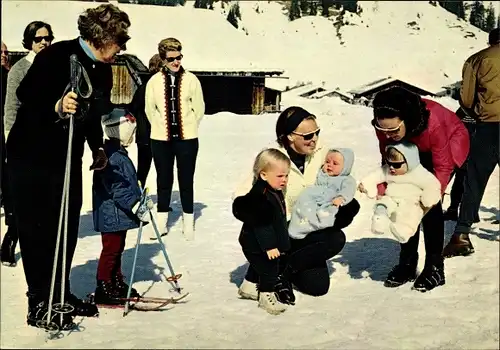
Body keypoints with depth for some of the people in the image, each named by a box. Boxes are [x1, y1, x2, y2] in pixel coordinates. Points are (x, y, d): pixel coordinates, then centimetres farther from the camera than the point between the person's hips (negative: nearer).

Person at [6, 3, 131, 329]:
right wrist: (56, 106, -35)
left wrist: (98, 147, 10)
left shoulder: (103, 70, 8)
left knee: (67, 228, 9)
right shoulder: (57, 55, -16)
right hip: (32, 155, -8)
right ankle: (40, 303, 6)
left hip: (68, 157, 8)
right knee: (37, 229, -2)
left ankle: (60, 294, 21)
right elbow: (25, 94, -20)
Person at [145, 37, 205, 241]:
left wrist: (188, 127, 1)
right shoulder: (154, 81, -1)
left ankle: (188, 222, 16)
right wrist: (161, 127, 4)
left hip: (186, 138, -1)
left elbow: (199, 108, 2)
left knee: (186, 180, 5)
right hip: (161, 139, 1)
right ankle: (162, 222, 21)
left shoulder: (191, 79, -4)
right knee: (164, 180, 11)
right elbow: (150, 109, 7)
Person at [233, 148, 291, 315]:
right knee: (269, 269, -4)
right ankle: (266, 296, 13)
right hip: (257, 245, -10)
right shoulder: (260, 196, -29)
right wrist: (269, 246, -27)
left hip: (272, 242, 10)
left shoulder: (275, 192, 3)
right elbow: (260, 224, -29)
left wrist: (281, 243, 22)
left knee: (258, 267, 25)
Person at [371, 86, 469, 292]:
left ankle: (435, 267, -8)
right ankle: (407, 262, 7)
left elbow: (443, 167, -31)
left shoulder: (433, 123, -42)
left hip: (449, 142, -5)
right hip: (414, 148, 5)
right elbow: (388, 160, -15)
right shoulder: (384, 125, -29)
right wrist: (381, 192, -27)